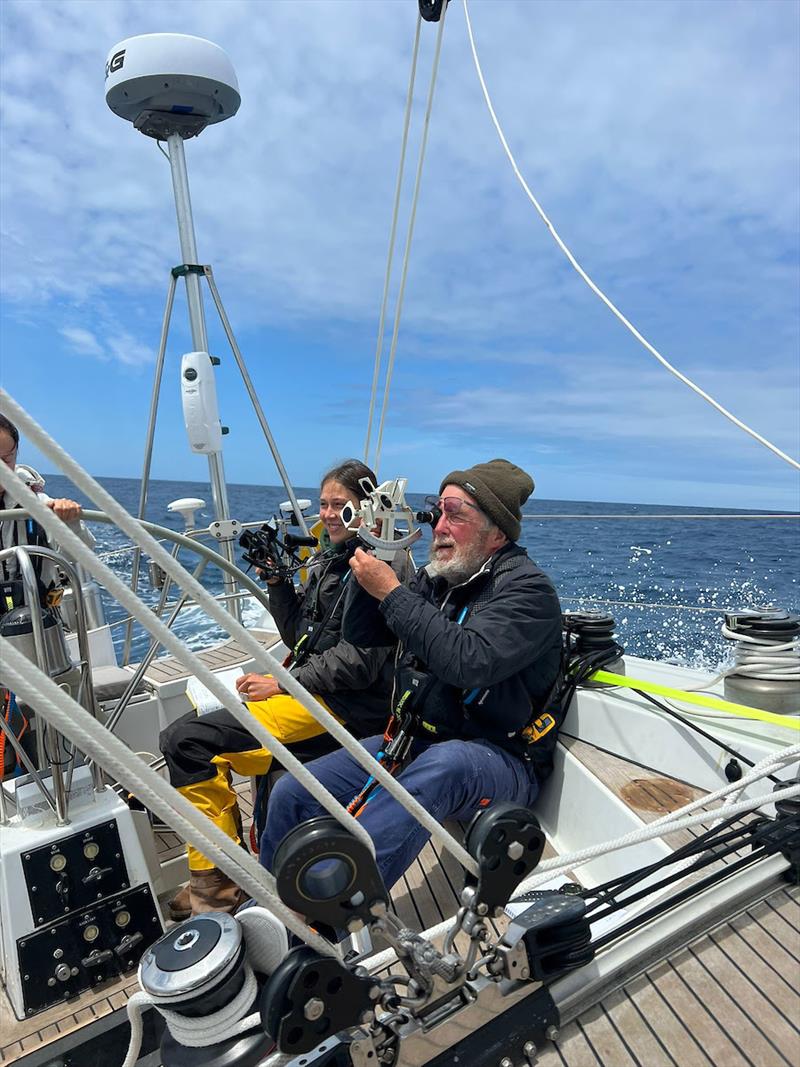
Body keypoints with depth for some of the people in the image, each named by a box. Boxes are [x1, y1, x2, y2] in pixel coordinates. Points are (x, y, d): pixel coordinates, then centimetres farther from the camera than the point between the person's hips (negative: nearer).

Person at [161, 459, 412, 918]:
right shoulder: (331, 559, 14)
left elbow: (359, 661, -19)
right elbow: (298, 635, 15)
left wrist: (283, 683, -15)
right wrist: (277, 580, 2)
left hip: (343, 704, -9)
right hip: (310, 688, 10)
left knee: (185, 740, -15)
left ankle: (216, 885, -3)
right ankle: (213, 880, 17)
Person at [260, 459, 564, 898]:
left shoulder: (528, 589, -12)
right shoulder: (436, 579, 8)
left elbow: (470, 661, -29)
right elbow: (358, 634, 12)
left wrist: (391, 592, -22)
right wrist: (374, 561, -2)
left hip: (495, 759, -6)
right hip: (415, 741, 7)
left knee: (444, 763, -41)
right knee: (292, 793, -5)